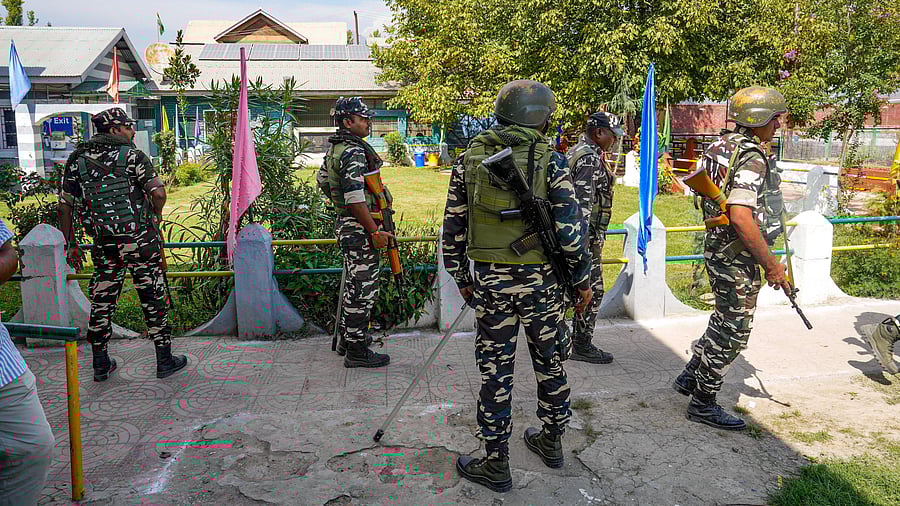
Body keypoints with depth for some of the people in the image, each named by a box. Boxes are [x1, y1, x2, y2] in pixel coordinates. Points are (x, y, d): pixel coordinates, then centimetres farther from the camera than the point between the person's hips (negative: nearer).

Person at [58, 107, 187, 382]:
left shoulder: (76, 160, 9)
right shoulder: (131, 155, -5)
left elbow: (64, 206, 9)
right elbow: (158, 192, -16)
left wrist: (70, 244, 16)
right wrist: (156, 217, 4)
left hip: (104, 244, 4)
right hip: (140, 239, -4)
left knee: (102, 301, 14)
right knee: (153, 298, 5)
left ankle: (100, 364, 23)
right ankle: (165, 360, 13)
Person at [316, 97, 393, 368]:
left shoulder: (335, 149, 13)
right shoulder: (353, 152, -19)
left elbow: (322, 180, 27)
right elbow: (355, 198, -26)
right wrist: (375, 231, -23)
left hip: (344, 224, 11)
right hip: (359, 228, -11)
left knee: (354, 284, 20)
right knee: (363, 288, -3)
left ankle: (347, 337, 32)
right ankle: (356, 351, 5)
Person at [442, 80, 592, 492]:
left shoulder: (469, 159, 2)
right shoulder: (549, 160, -6)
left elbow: (453, 226, 4)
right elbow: (569, 227, -9)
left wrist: (460, 278, 15)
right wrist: (582, 280, 3)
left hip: (490, 280, 1)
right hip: (541, 279, 0)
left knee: (495, 372, 9)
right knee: (550, 363, 19)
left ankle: (496, 465, 18)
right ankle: (551, 442, 37)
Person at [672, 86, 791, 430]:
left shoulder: (724, 146, 10)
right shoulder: (751, 158, -20)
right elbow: (741, 216, -31)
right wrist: (771, 266, -24)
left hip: (718, 251, 10)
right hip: (738, 258, -10)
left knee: (726, 321, 24)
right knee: (733, 332, 2)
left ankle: (690, 377, 34)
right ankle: (703, 403, 13)